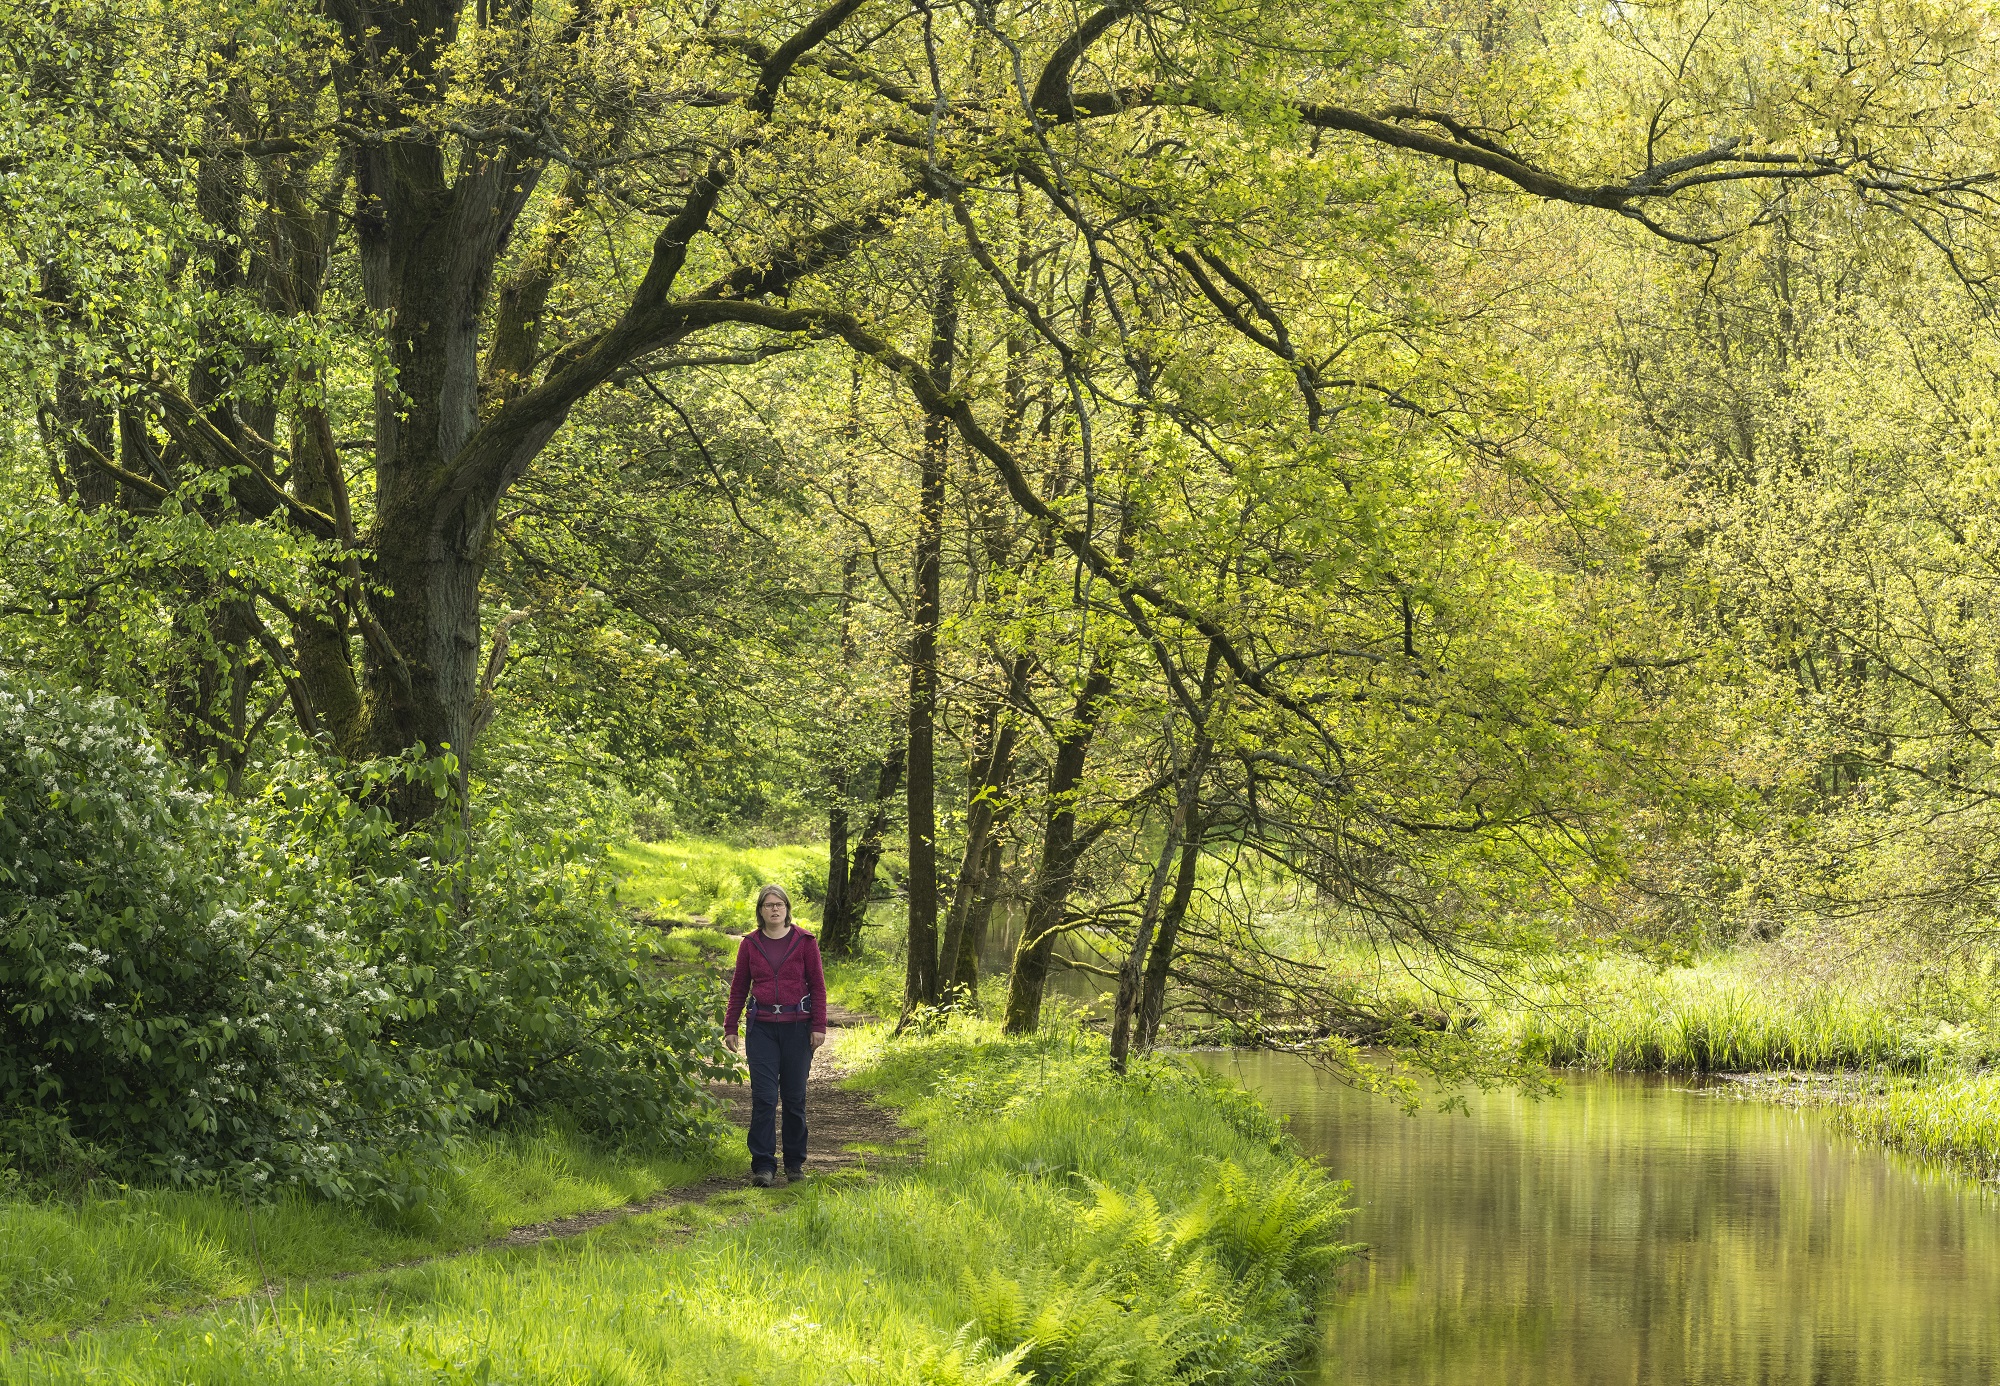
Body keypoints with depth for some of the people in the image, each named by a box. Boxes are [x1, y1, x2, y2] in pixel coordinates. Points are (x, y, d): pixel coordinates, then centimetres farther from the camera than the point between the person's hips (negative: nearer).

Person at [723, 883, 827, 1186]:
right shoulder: (750, 943, 6)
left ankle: (795, 1163, 18)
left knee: (794, 1096, 5)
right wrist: (730, 1027, 8)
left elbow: (817, 985, 3)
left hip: (797, 1026, -1)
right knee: (763, 1096, -7)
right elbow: (739, 988, 12)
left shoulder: (804, 942, 2)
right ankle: (762, 1165, -6)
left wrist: (819, 1026, -3)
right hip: (761, 1027, 1)